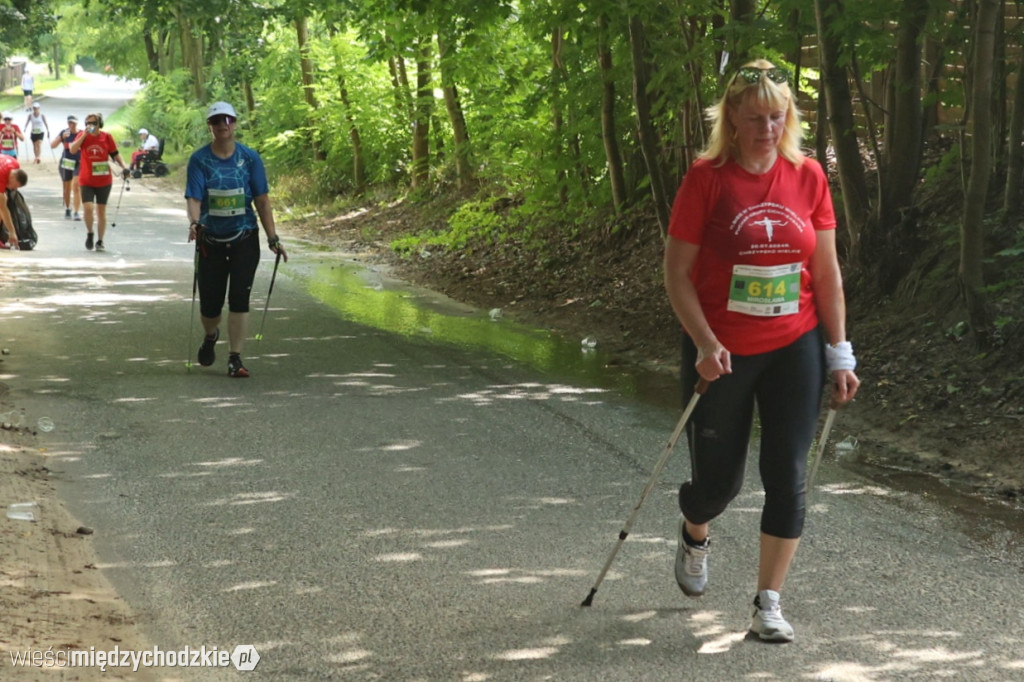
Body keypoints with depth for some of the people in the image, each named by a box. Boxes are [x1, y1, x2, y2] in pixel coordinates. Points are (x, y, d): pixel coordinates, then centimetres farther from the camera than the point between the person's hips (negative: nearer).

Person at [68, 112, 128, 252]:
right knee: (88, 208, -17)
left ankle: (100, 241, 18)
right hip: (86, 181, -1)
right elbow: (72, 150, -17)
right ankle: (89, 234, 9)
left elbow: (115, 154, 6)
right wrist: (84, 135, -22)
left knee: (101, 211, 7)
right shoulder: (82, 136, -3)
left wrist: (123, 167, -8)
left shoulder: (106, 137, -1)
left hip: (104, 180, 1)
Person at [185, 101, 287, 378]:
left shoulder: (250, 157, -1)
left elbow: (262, 199, -1)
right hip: (210, 241, 0)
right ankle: (210, 336, 39)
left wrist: (273, 238, -4)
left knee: (239, 298, -9)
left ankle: (235, 359, -1)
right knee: (210, 303, 5)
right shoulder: (199, 159, -4)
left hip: (245, 240, 0)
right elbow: (193, 197, -13)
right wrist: (194, 222, -34)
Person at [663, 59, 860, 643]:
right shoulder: (708, 177, -10)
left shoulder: (808, 176, -1)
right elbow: (677, 272, -9)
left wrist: (840, 353, 1)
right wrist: (705, 344, -19)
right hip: (721, 353, -2)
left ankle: (769, 605, 9)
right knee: (719, 479, 9)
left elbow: (827, 271, 4)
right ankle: (694, 535, 45)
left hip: (794, 348, 2)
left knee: (788, 478, -1)